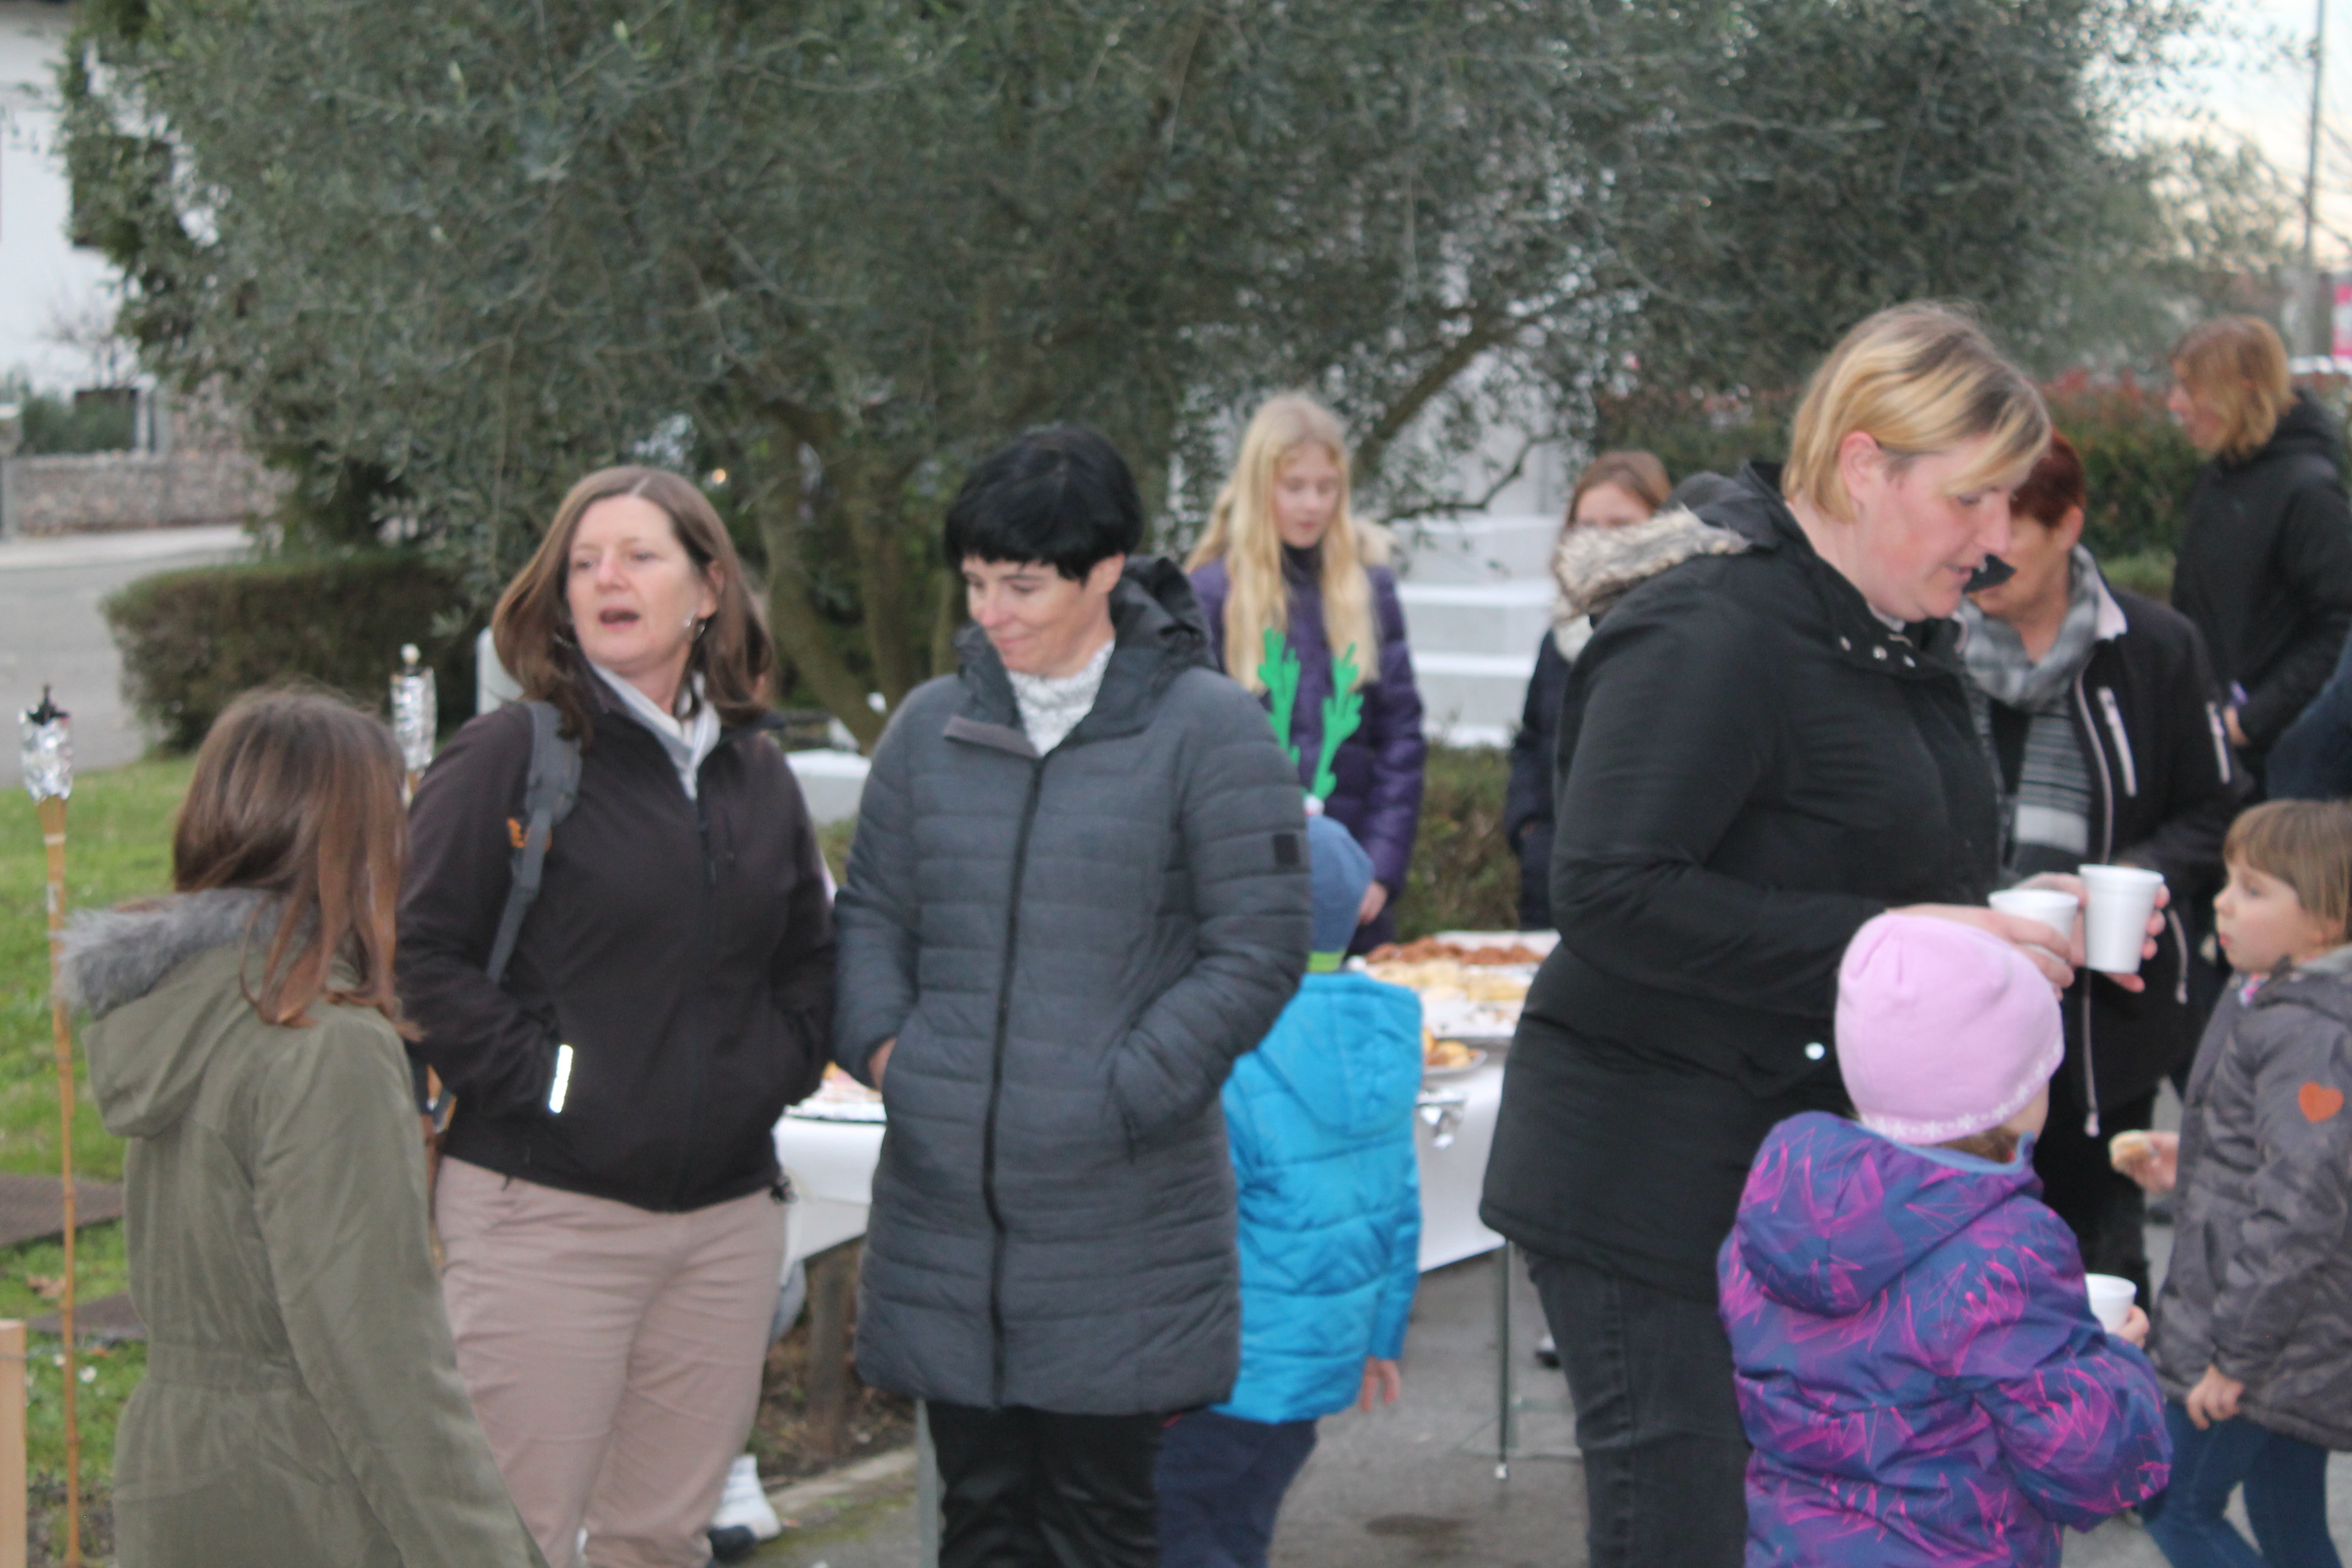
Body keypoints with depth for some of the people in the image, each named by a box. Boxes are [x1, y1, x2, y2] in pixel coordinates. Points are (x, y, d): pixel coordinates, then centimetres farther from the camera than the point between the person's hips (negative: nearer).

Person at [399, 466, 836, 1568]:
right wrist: (538, 1078, -15)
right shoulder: (508, 757, -4)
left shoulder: (757, 773, 13)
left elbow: (810, 956, 23)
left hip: (727, 1218, 5)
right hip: (545, 1217, -5)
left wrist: (775, 1066, 8)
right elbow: (420, 955, -8)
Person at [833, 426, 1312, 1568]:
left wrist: (1118, 1098, -12)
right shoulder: (931, 725, 9)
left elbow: (1258, 951, -7)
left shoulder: (1206, 730, -5)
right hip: (944, 1209, 4)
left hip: (1120, 1227, -4)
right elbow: (871, 911, 16)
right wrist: (879, 1042, -2)